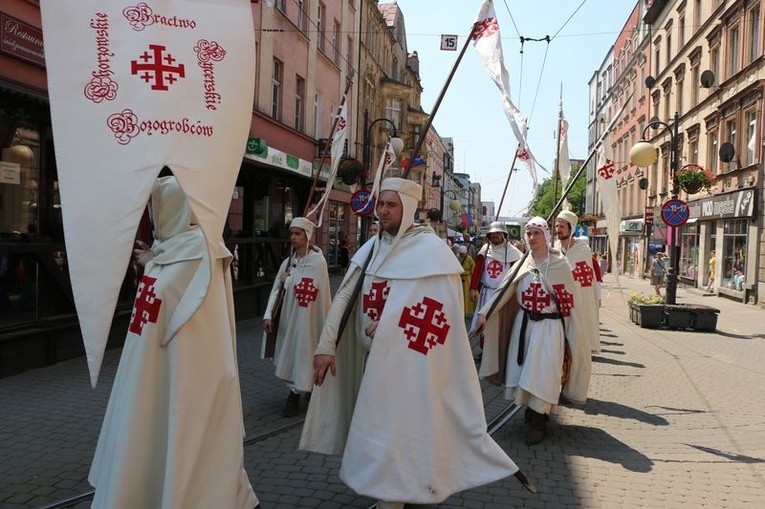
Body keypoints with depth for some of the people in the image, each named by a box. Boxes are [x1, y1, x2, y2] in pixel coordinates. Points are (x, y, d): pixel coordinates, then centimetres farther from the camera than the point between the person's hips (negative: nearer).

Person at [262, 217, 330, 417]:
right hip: (289, 316, 6)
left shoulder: (318, 261, -9)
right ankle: (308, 388, 28)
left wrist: (289, 279, -5)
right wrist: (268, 315, -9)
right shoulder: (288, 262, 7)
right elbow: (276, 289, 1)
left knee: (303, 353, -2)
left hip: (307, 316, -6)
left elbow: (311, 289, -17)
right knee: (291, 353, 11)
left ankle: (294, 398, 5)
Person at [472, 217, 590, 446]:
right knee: (524, 372, 8)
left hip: (549, 326, -4)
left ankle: (538, 422, 3)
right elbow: (504, 290, -1)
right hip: (524, 324, 4)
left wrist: (573, 335, -4)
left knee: (542, 372, -8)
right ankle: (533, 413, 25)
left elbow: (569, 299, -3)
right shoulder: (523, 264, 6)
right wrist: (485, 313, -11)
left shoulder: (559, 265, -4)